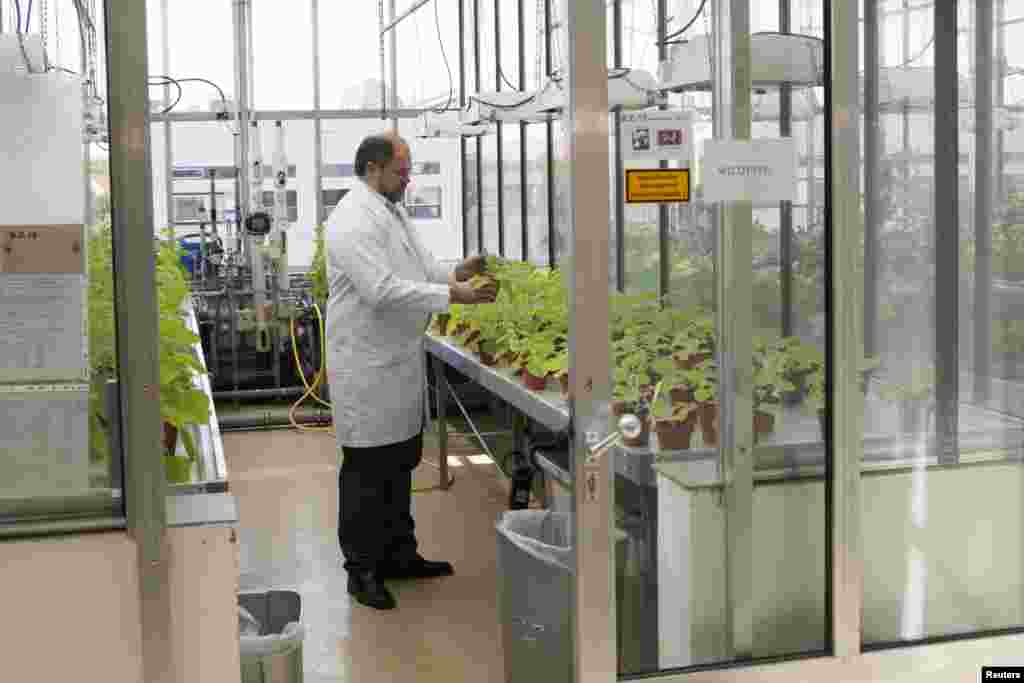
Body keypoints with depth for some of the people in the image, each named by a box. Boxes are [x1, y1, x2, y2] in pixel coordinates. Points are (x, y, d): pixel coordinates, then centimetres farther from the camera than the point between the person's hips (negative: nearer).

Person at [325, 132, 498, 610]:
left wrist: (456, 273, 2)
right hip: (367, 367, -9)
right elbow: (382, 290, -26)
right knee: (366, 469, 0)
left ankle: (399, 555, 29)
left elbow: (415, 270, 20)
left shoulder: (393, 212, 13)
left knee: (400, 464, 17)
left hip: (400, 361, 10)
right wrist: (453, 296, -25)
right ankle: (362, 569, 11)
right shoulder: (354, 220, -18)